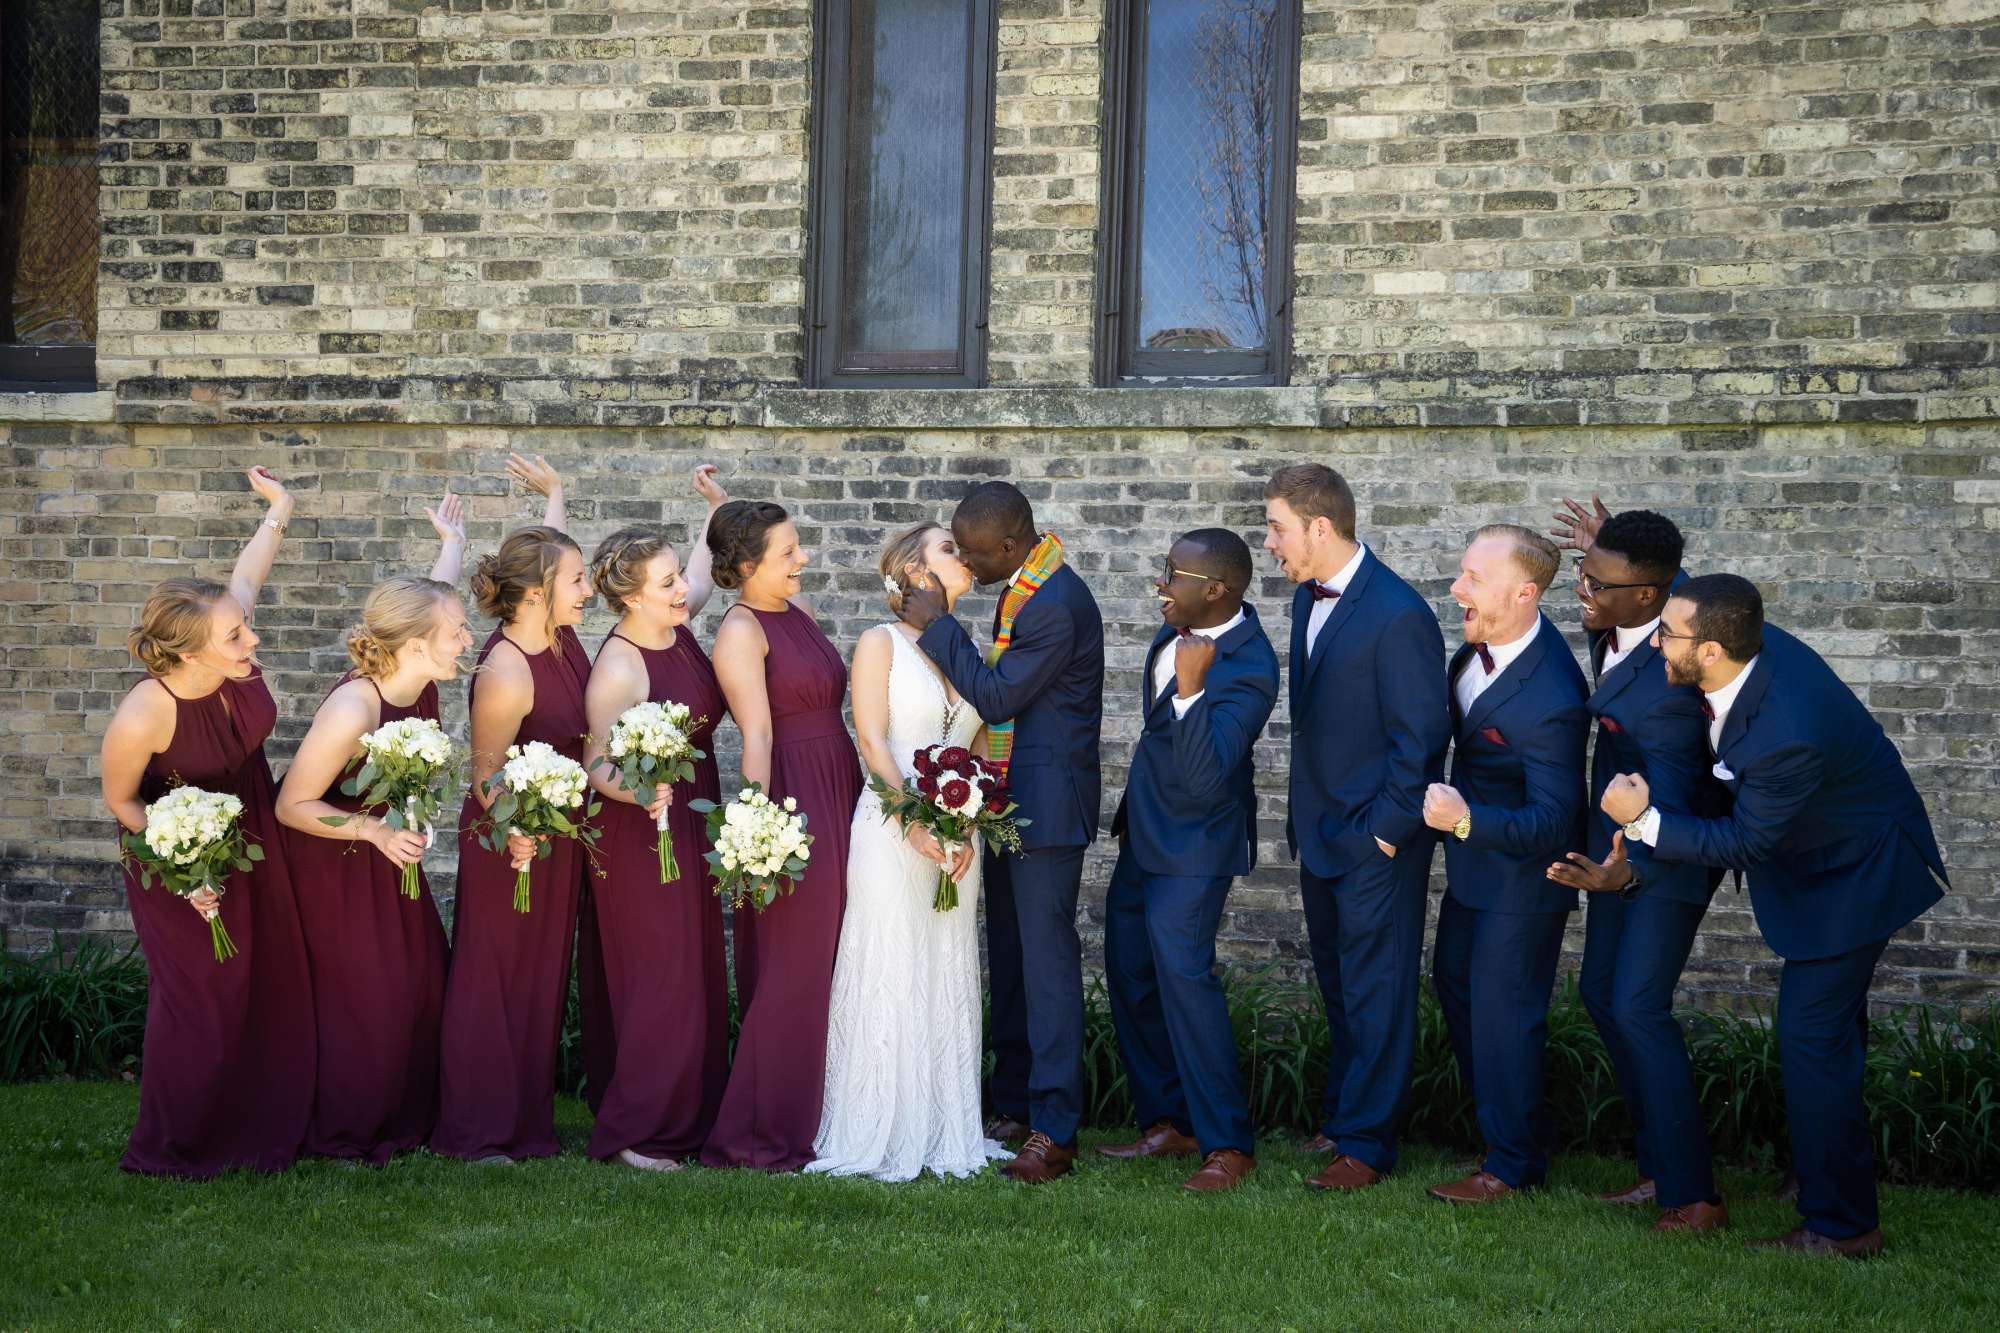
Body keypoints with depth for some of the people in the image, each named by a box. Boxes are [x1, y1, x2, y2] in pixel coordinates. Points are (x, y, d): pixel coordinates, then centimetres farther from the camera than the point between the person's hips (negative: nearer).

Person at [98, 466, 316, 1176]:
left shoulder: (236, 658, -23)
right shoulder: (143, 718, -36)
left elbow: (248, 571, 0)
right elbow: (121, 801, -15)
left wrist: (279, 507, 15)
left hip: (252, 834, 7)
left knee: (274, 979, 15)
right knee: (201, 995, 2)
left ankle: (264, 1126, 33)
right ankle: (173, 1146, 22)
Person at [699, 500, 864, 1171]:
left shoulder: (797, 608, 14)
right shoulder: (741, 629, -11)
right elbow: (757, 735, -20)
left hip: (838, 797, 9)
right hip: (792, 802, -9)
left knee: (828, 964, 12)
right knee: (792, 972, -5)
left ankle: (807, 1113, 20)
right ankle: (758, 1135, 3)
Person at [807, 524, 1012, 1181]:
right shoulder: (882, 643, -1)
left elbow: (981, 749, 11)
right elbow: (872, 740, -8)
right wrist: (915, 822, -18)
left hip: (956, 837, 5)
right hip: (891, 831, -5)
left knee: (948, 982, 7)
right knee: (888, 979, -3)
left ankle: (943, 1132, 14)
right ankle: (880, 1135, 3)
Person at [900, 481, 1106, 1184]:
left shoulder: (1056, 606, -22)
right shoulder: (1024, 585, 9)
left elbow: (997, 696, -19)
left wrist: (938, 626, -15)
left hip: (1047, 806, -10)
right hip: (1010, 802, 10)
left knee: (1047, 959, -8)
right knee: (1009, 956, 15)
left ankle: (1054, 1132, -4)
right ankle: (1017, 1105, 25)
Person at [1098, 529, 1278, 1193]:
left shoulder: (1248, 668, -25)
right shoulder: (1185, 627, 0)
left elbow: (1204, 777, -32)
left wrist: (1190, 686, -38)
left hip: (1193, 842, -9)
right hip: (1145, 832, 9)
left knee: (1182, 973, -14)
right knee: (1130, 974, 13)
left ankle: (1228, 1144, -4)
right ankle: (1167, 1121, 25)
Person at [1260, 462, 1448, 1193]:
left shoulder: (1398, 616, -20)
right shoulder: (1308, 598, 7)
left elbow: (1422, 734, -18)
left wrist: (1387, 829, -15)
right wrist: (1304, 816, 13)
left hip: (1376, 841, -8)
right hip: (1322, 832, 8)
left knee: (1376, 993, 2)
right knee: (1338, 986, 19)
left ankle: (1365, 1141, 10)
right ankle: (1343, 1113, 32)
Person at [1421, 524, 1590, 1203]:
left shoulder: (1551, 702, -35)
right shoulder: (1479, 643, -9)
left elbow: (1553, 823, -32)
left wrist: (1467, 820, -42)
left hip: (1524, 871, -9)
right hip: (1475, 854, 9)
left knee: (1502, 1007, 2)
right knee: (1453, 977, 22)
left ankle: (1512, 1161, 20)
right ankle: (1495, 1117, 41)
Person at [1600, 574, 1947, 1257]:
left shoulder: (1787, 734, -39)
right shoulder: (1756, 644, -16)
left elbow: (1744, 844, -26)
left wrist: (1643, 818, -26)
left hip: (1855, 875, -10)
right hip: (1827, 854, 10)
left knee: (1812, 1038, -8)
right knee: (1830, 1028, 21)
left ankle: (1840, 1226, 3)